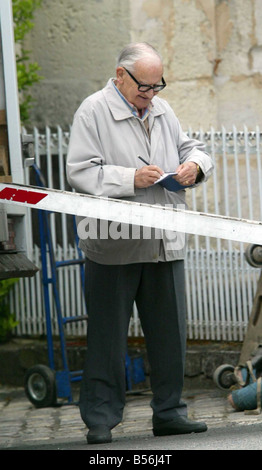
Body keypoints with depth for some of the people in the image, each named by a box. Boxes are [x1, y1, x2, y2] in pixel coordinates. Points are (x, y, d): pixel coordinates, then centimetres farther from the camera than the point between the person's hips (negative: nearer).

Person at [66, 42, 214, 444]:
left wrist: (195, 164, 1)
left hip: (164, 243, 6)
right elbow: (80, 172, -13)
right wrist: (131, 179, -22)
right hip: (114, 245, -6)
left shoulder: (161, 110, 14)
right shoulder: (93, 112, -5)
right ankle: (100, 419, 7)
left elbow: (190, 147, 25)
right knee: (108, 336, 0)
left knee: (170, 332, 8)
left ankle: (169, 411, 18)